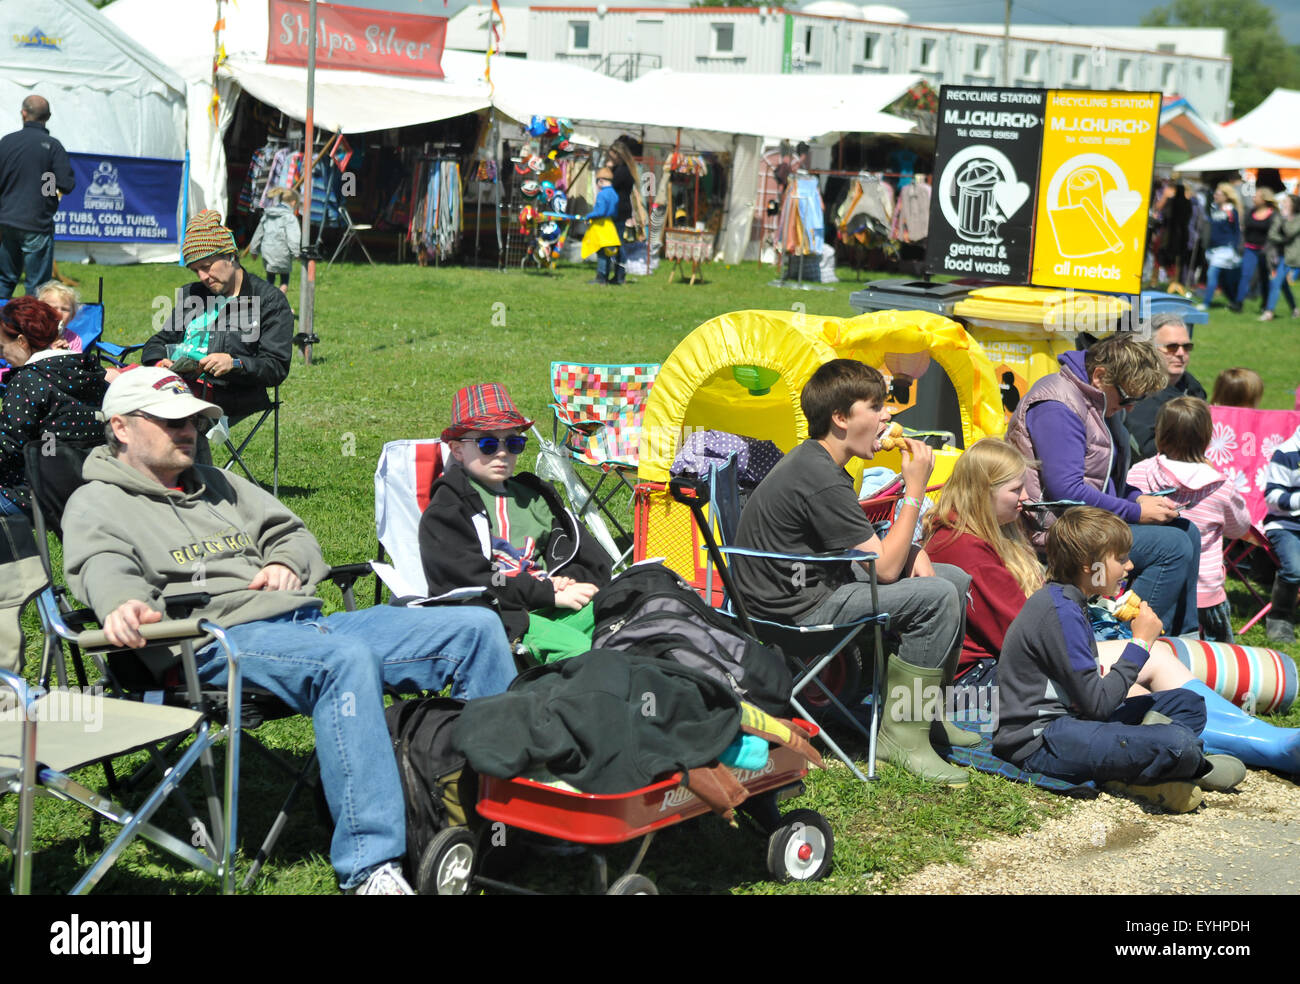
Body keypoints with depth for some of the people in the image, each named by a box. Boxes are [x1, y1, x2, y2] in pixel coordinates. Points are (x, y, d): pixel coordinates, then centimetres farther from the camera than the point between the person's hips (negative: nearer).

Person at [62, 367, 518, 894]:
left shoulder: (215, 484, 30)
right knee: (347, 658, -41)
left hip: (308, 621, 8)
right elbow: (103, 568, -14)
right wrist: (124, 605, -38)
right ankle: (370, 866, -42)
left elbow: (290, 532, 34)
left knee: (477, 629, -2)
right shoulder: (97, 504, 8)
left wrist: (286, 564, 8)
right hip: (222, 641, -8)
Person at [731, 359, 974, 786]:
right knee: (937, 597, -23)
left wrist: (914, 553, 0)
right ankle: (902, 734, -14)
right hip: (795, 611, -11)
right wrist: (914, 489, -14)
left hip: (815, 582, 11)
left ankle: (927, 710, 19)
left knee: (956, 578, 10)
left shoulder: (814, 461, 10)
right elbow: (885, 567, -20)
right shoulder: (821, 481, -23)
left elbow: (874, 543, 20)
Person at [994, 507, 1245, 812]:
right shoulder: (1061, 612, -18)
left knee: (1189, 703, 17)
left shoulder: (1064, 601, 14)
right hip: (1041, 740, -11)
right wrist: (1140, 643, -11)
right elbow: (1098, 703, -19)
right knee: (1178, 744, -30)